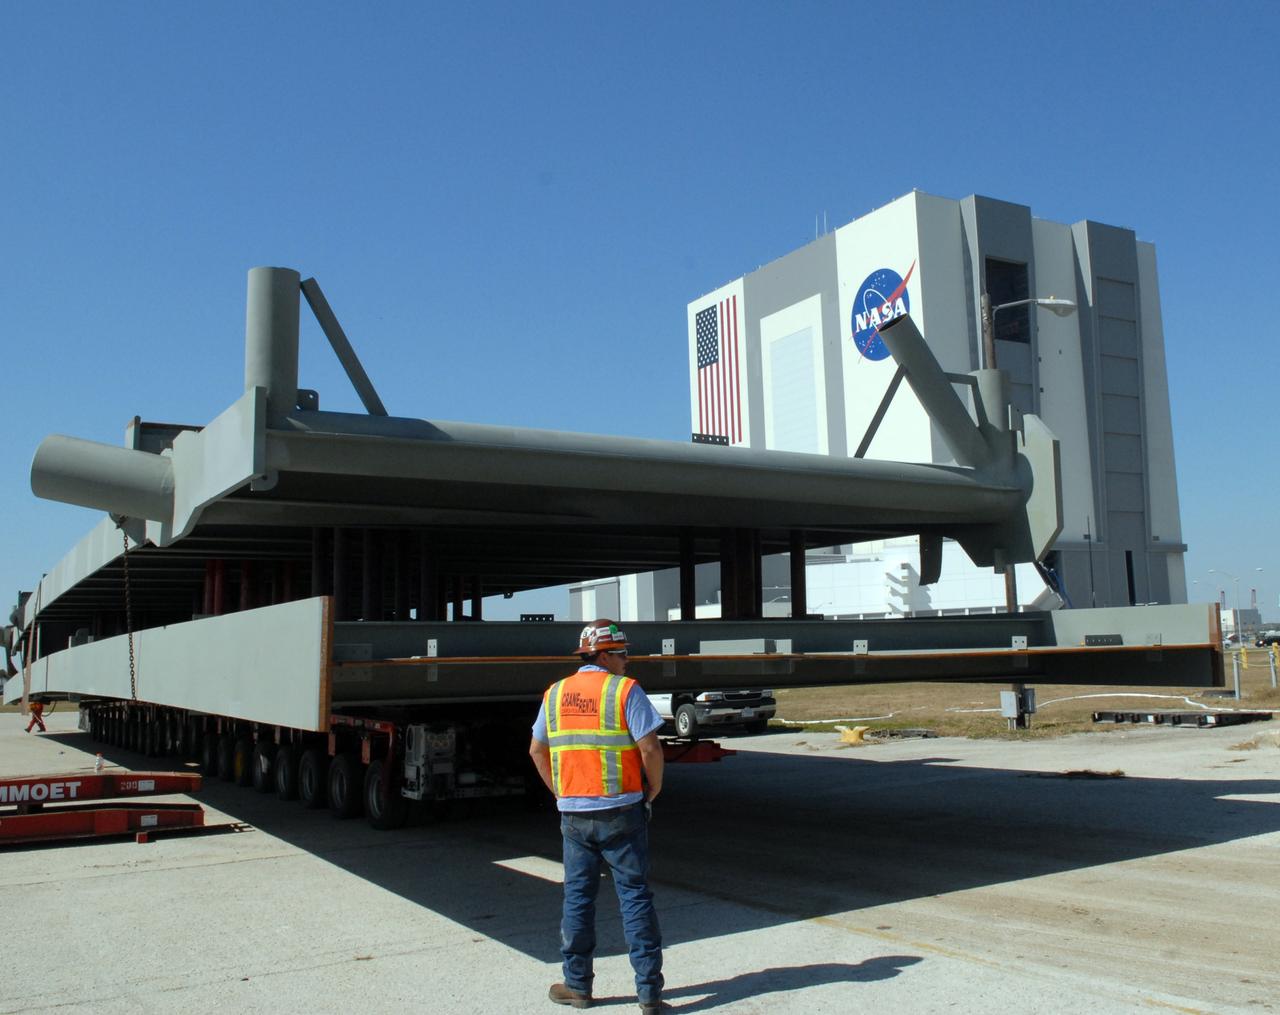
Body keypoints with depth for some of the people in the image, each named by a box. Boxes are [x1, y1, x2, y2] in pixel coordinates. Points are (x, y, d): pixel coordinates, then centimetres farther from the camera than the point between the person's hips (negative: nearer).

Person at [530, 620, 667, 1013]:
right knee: (634, 895, 4)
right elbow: (650, 748, -14)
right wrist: (653, 790, 1)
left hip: (573, 814, 4)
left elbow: (537, 750, 14)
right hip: (621, 810, -4)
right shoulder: (625, 690, -9)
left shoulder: (555, 694, 7)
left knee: (577, 898, 13)